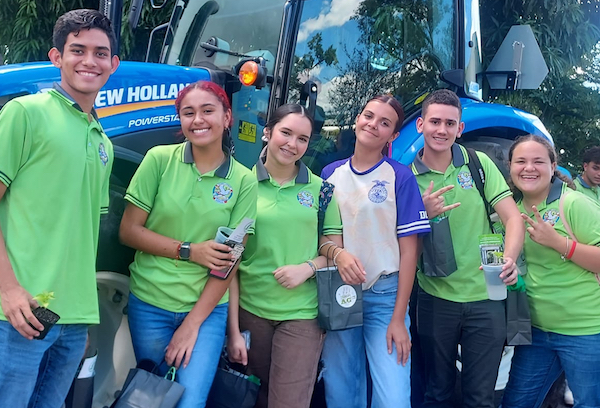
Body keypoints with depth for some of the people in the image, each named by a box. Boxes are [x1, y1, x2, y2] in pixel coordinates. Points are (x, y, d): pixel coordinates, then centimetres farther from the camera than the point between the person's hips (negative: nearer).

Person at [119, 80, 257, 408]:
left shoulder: (243, 180, -5)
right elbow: (128, 231, -4)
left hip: (207, 308, 0)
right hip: (149, 304, 1)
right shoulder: (160, 159, -5)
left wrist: (193, 323, -8)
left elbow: (229, 261, -5)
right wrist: (190, 251, -15)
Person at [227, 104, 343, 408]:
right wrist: (233, 329, -4)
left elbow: (334, 250, 8)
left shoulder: (319, 188, 3)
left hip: (303, 313, 0)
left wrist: (308, 267, -14)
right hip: (250, 309, 0)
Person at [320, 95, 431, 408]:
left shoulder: (400, 177, -4)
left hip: (384, 296, -2)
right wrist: (338, 253, -15)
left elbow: (408, 251, -4)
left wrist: (398, 318, -9)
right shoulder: (330, 174, 5)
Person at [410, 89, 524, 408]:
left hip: (486, 297, 1)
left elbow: (513, 217, -5)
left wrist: (509, 259, -23)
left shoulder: (479, 163, 0)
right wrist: (424, 214, -21)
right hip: (435, 299, 0)